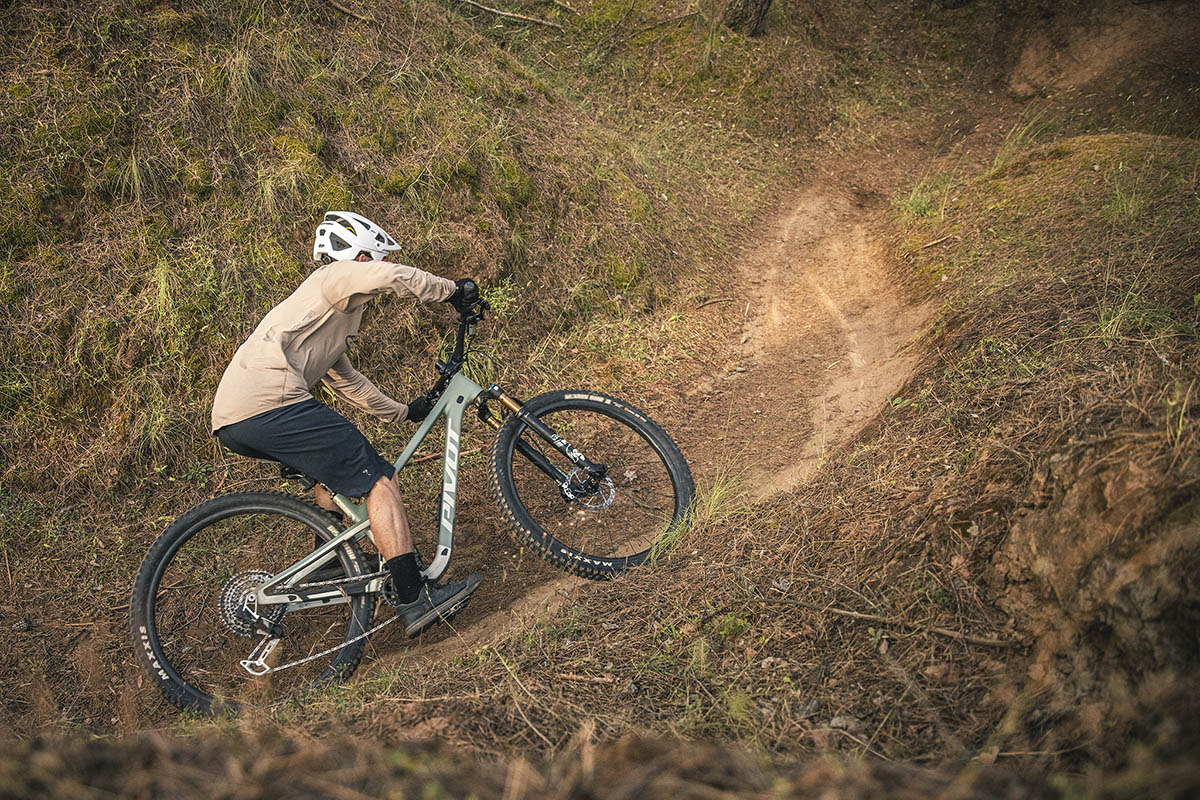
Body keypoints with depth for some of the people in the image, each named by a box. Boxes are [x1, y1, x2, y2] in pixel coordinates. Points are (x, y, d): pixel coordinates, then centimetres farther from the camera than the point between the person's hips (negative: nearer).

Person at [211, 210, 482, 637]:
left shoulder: (332, 313, 35)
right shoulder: (337, 276, 6)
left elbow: (345, 379, 43)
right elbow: (393, 277, -16)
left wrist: (403, 411, 46)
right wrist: (451, 290, -2)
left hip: (230, 418, 10)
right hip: (269, 404, -10)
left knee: (336, 466, 32)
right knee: (378, 477, -7)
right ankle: (415, 599, -10)